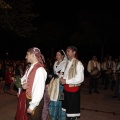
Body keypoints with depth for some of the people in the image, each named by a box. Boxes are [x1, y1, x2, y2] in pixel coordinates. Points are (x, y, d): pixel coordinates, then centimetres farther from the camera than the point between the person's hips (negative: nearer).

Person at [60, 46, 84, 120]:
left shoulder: (78, 64, -16)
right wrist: (63, 79, -2)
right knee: (67, 107, 19)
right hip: (66, 88, 7)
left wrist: (66, 81, -20)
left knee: (73, 109, 8)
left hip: (73, 89, -7)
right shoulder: (67, 62, 8)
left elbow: (80, 79, -22)